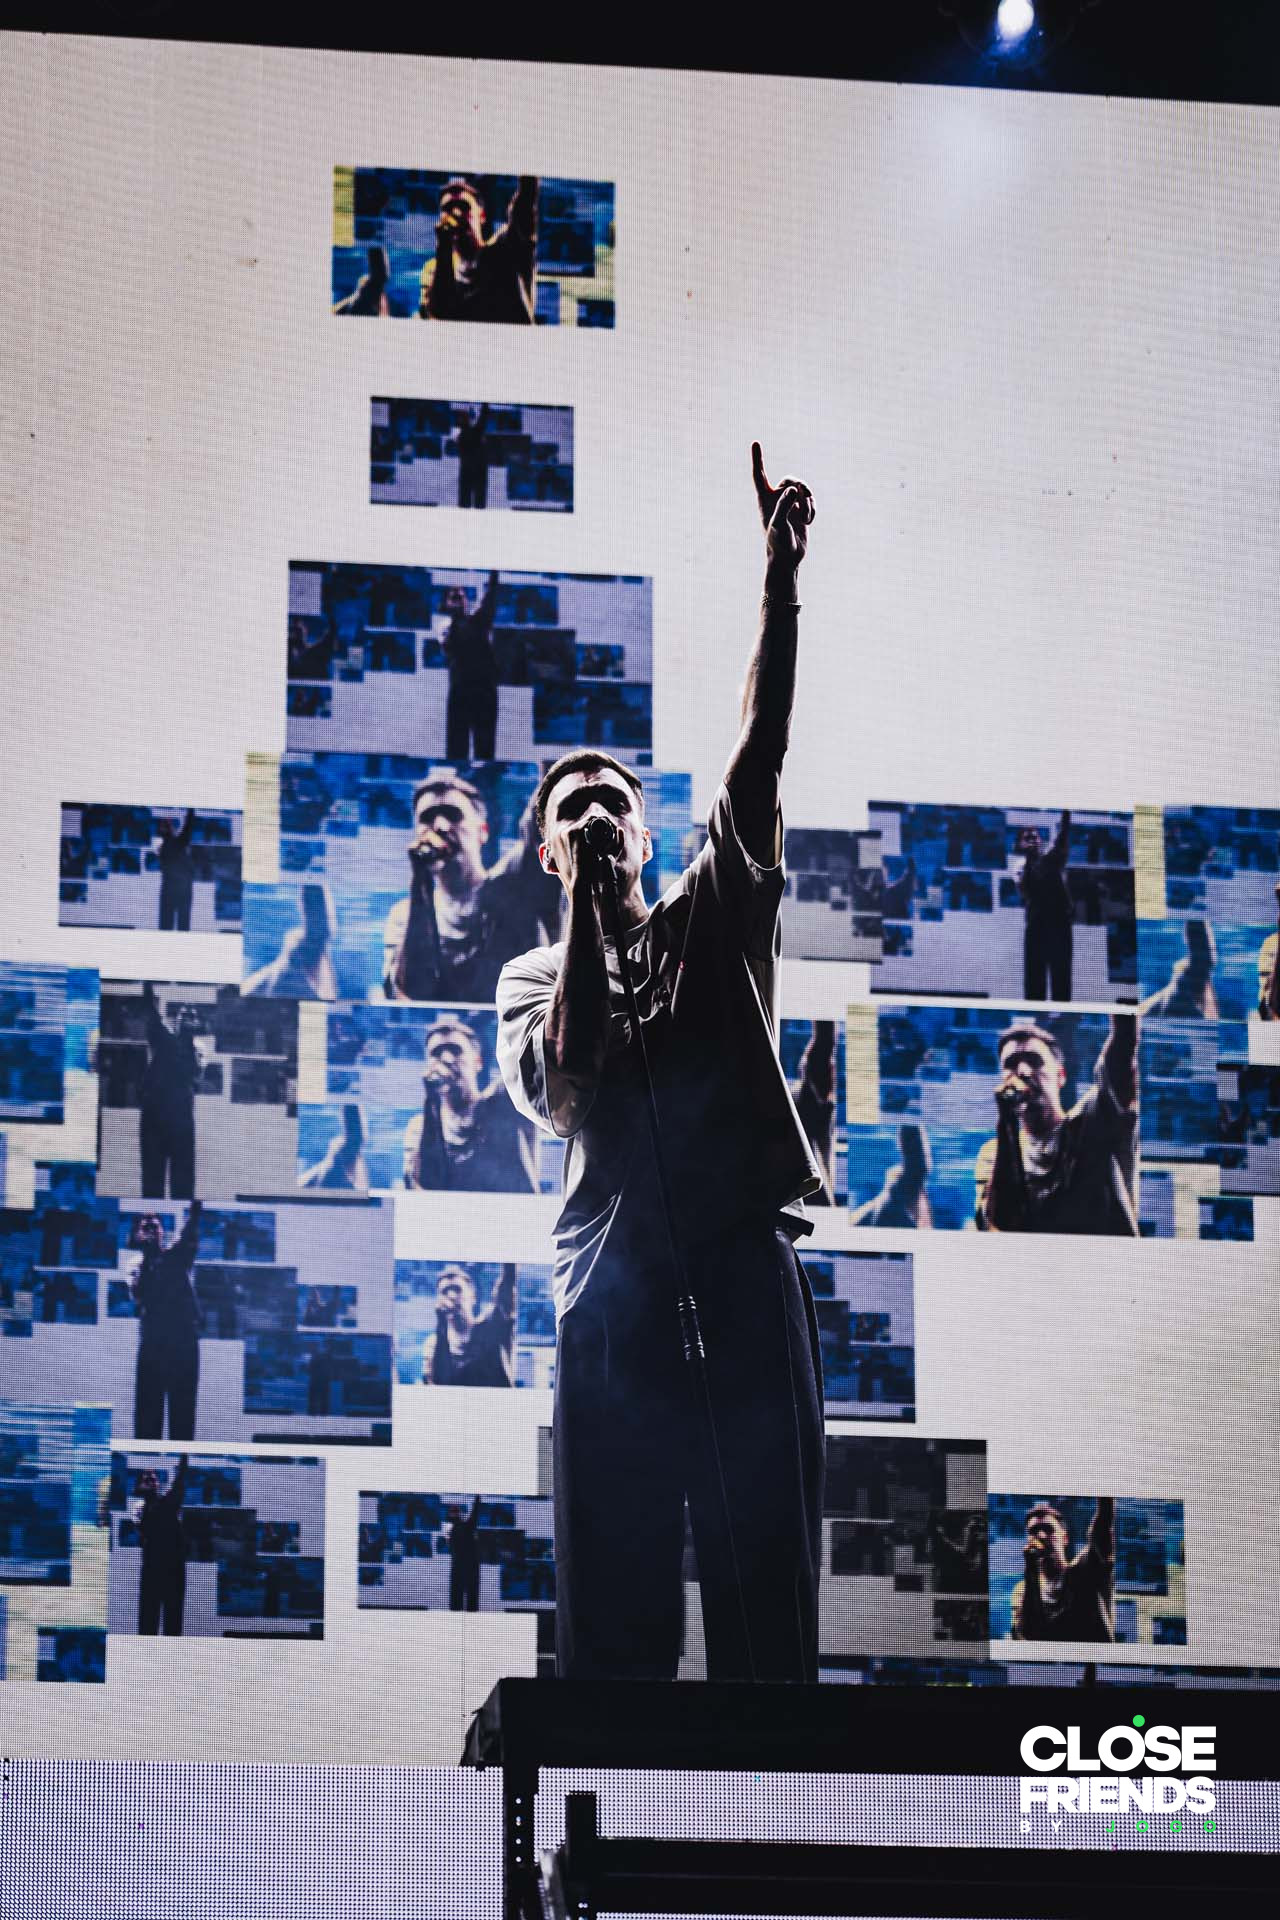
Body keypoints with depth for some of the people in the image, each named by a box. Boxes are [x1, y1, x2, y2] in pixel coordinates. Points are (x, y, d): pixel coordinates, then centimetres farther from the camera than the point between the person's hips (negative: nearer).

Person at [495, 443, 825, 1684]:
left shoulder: (714, 918, 16)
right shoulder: (531, 975, 16)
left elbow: (759, 758, 3)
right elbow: (555, 1094, -5)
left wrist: (779, 583, -7)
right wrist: (585, 915, -4)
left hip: (744, 1284, 0)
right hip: (613, 1296, 0)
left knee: (767, 1604, -1)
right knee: (612, 1622, 1)